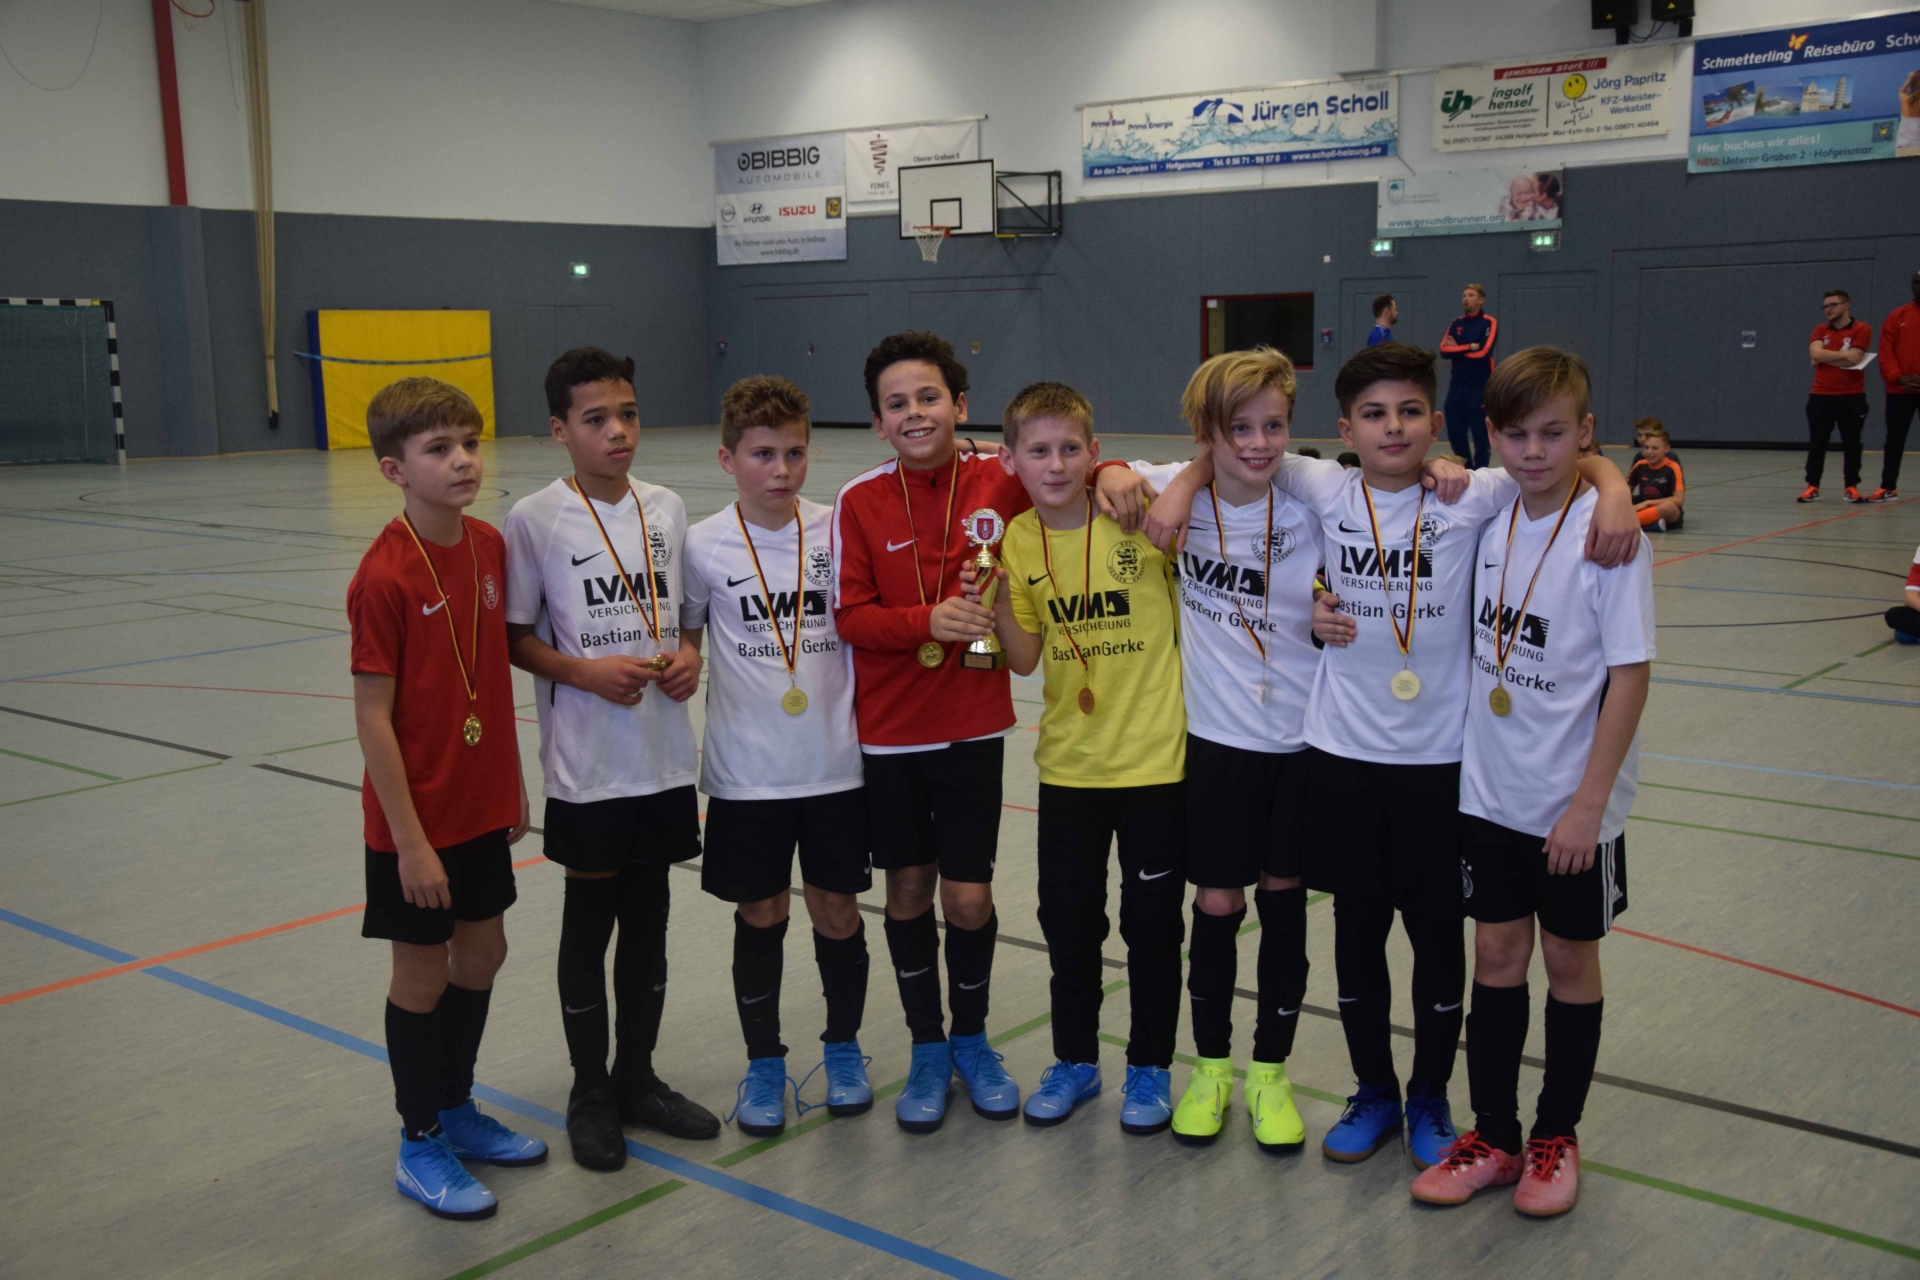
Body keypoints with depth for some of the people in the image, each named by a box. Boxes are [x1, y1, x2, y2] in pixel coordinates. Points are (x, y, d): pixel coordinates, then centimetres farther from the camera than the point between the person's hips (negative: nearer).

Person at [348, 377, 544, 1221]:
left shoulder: (490, 548, 0)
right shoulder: (385, 576, -20)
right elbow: (372, 718, -18)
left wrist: (512, 784, 13)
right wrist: (410, 840, -18)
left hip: (482, 803, 7)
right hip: (417, 818, -7)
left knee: (482, 951, 17)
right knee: (422, 971, 7)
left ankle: (456, 1107, 37)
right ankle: (420, 1144, 24)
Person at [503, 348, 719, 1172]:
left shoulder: (667, 508, 5)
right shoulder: (536, 518, -8)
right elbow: (515, 637, -5)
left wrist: (688, 655, -5)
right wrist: (587, 671, -19)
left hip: (666, 758, 4)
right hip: (586, 765, -4)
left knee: (648, 919, 14)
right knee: (588, 925, 8)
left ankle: (638, 1078, 30)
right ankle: (589, 1092, 24)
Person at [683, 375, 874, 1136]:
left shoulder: (836, 532, -2)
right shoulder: (705, 546, -5)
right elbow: (681, 636, 6)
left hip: (834, 765, 1)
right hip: (746, 772, -1)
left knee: (836, 909, 9)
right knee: (760, 914, 10)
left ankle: (842, 1046, 32)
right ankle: (763, 1062, 27)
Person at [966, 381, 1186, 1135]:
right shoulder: (1018, 539, -2)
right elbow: (1025, 660, 0)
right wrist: (997, 606, -14)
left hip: (1155, 757, -3)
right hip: (1068, 762, 3)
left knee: (1151, 921, 8)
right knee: (1067, 917, 13)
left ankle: (1149, 1067, 27)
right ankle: (1074, 1060, 33)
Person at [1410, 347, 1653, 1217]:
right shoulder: (1489, 519, -1)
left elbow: (1630, 674, -16)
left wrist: (1590, 801, -17)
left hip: (1572, 803, -4)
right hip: (1489, 788, 5)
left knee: (1570, 962, 12)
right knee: (1496, 957, 13)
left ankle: (1557, 1137, 30)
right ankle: (1493, 1139, 27)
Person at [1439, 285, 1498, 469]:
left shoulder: (1489, 323, -4)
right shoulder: (1456, 323, 12)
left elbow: (1483, 352, -16)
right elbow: (1444, 350, 0)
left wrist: (1457, 349, -4)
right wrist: (1470, 347, -11)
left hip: (1480, 387, -5)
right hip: (1457, 386, 5)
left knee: (1480, 435, -3)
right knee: (1455, 434, 8)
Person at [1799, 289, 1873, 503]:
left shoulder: (1862, 329, -2)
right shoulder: (1820, 330, 9)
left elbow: (1854, 359, -14)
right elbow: (1816, 353, -9)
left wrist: (1824, 358, -7)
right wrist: (1844, 354, -11)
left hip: (1851, 396, -3)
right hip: (1820, 396, 3)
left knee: (1851, 443, 2)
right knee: (1816, 443, 1)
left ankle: (1852, 486, 9)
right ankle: (1812, 486, 4)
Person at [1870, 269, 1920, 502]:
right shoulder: (1897, 316, 6)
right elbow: (1885, 352, 1)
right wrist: (1897, 377, -12)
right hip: (1899, 389, 1)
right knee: (1894, 439, 5)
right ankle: (1888, 487, 12)